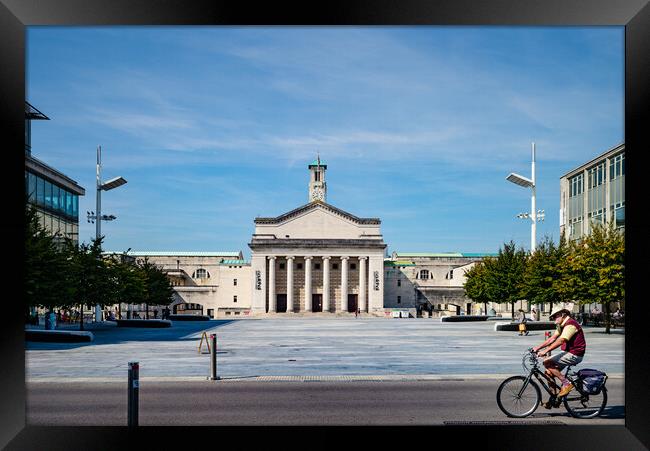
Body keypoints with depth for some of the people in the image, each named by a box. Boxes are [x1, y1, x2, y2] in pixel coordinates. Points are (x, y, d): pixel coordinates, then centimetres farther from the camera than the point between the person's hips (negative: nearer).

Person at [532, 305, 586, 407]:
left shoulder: (570, 324, -18)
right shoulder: (562, 325, 15)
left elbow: (560, 341, -28)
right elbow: (552, 338, 12)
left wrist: (545, 351, -32)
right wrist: (538, 347, 3)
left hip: (574, 355, -10)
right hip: (568, 353, 10)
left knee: (547, 363, -19)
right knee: (549, 372, 3)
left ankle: (566, 383, -12)